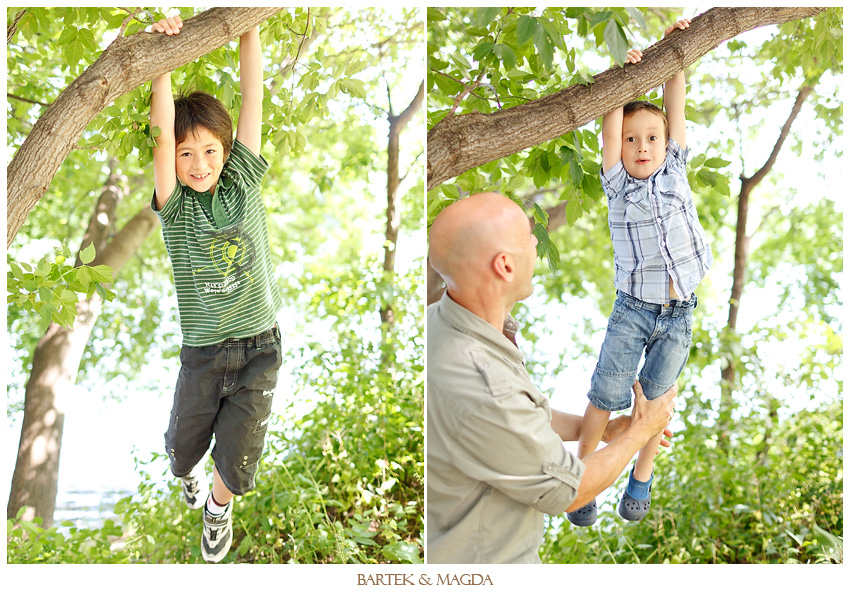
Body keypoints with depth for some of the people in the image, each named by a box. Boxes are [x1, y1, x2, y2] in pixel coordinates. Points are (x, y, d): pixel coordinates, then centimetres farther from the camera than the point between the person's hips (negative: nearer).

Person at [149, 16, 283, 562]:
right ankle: (191, 474, 56)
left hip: (259, 347, 0)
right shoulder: (176, 207, -6)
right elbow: (162, 133, -21)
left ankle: (219, 504, 41)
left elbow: (254, 96, -7)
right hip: (202, 352, 0)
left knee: (237, 463, 5)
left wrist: (249, 27, -13)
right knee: (184, 448, 18)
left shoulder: (244, 183, -1)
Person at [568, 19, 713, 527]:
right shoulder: (618, 185, -1)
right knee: (606, 394, 0)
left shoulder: (675, 172, 4)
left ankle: (642, 477, 30)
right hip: (633, 310, -2)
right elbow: (612, 126, -10)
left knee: (657, 396, 12)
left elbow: (676, 109, 1)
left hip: (679, 313, 2)